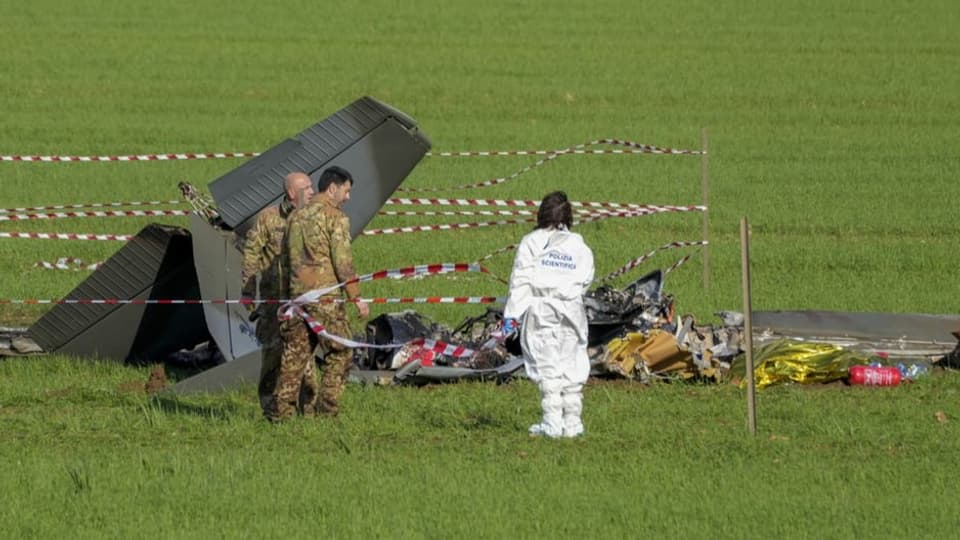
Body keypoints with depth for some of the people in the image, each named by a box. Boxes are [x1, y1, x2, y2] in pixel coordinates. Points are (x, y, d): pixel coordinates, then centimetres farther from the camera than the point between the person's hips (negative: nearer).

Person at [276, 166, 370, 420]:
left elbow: (286, 256, 19)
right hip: (325, 295, -7)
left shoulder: (296, 216, 14)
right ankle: (327, 409, -2)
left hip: (297, 293, 7)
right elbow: (343, 262, -12)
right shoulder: (335, 217, -8)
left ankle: (283, 411, 7)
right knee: (339, 353, 4)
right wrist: (356, 298, -9)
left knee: (295, 353, 9)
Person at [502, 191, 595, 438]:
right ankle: (572, 421, 6)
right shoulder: (580, 247, 10)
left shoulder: (531, 243, 1)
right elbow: (585, 281, 5)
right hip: (572, 308, 3)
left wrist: (512, 314, -3)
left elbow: (520, 281, -3)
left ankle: (552, 421, -7)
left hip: (540, 308, -3)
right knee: (572, 366, 7)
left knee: (546, 365, -2)